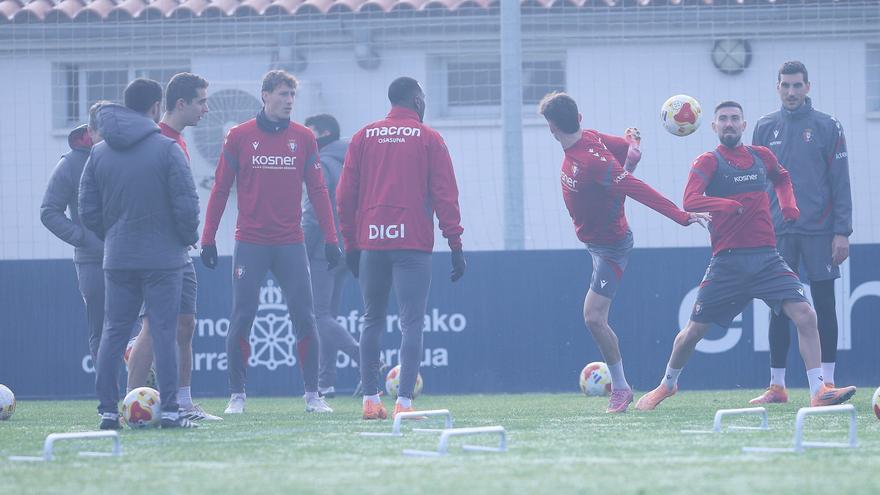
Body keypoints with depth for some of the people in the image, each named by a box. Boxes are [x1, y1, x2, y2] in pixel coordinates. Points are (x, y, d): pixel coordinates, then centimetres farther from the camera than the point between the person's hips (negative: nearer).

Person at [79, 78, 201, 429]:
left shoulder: (99, 153, 6)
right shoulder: (167, 150, -9)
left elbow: (88, 209, 6)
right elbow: (186, 203, -11)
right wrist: (188, 237, 6)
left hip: (117, 259, 4)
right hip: (163, 258, -4)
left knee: (113, 333, 8)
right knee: (164, 332, -2)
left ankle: (108, 410, 5)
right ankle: (169, 410, -5)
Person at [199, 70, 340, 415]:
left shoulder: (303, 138, 7)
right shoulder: (239, 137, 2)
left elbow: (317, 190, 8)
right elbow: (220, 189, 4)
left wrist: (330, 238, 1)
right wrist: (208, 239, 0)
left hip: (291, 244, 1)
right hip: (250, 244, -1)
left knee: (304, 318, -2)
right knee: (241, 319, -2)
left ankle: (312, 395, 5)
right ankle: (237, 396, 7)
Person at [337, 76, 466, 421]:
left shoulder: (363, 138, 11)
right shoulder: (429, 139, 2)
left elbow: (345, 195, 9)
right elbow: (445, 195, -2)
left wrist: (351, 244, 15)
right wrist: (455, 245, 0)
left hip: (371, 241, 3)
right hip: (413, 243, -3)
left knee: (372, 320, 15)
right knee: (412, 323, -6)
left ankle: (370, 400, 14)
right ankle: (404, 402, -16)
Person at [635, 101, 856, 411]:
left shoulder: (762, 156, 11)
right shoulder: (709, 162, -1)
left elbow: (781, 178, 34)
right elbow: (690, 201, -18)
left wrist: (788, 204, 15)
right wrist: (730, 205, -26)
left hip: (767, 258, 3)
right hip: (728, 262, -2)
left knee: (805, 315, -16)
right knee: (694, 331, 3)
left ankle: (818, 391, -16)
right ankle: (667, 384, 29)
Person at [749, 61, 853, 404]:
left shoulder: (827, 128, 2)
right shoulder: (765, 128, 9)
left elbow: (841, 184, 0)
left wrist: (842, 232, -7)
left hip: (819, 231, -2)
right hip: (778, 232, 2)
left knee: (824, 305, 0)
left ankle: (827, 382, 6)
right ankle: (777, 386, 5)